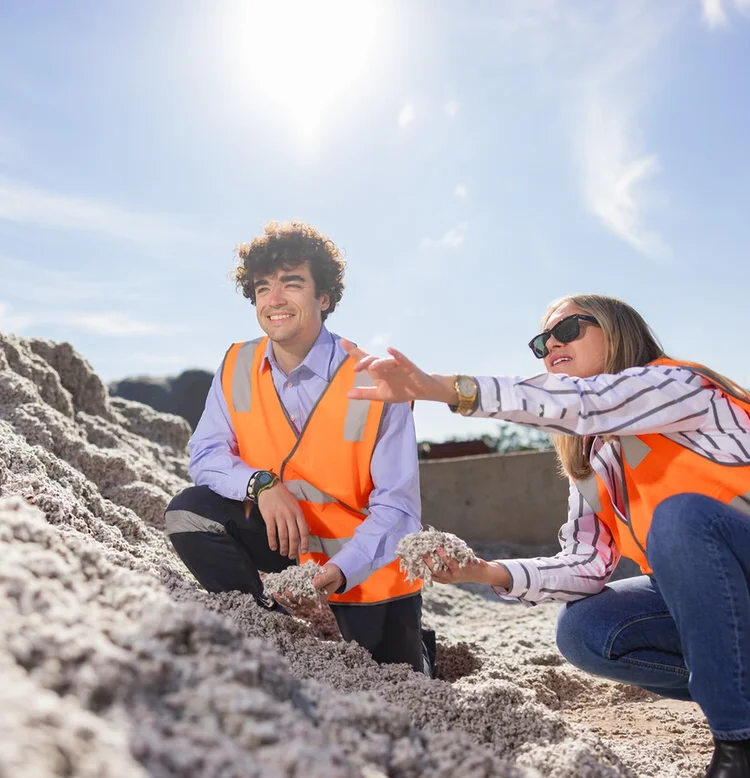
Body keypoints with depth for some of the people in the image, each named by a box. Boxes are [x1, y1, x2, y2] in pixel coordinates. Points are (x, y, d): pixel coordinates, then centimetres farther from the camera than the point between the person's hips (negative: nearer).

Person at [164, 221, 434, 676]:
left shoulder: (375, 386, -21)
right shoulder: (237, 368, -8)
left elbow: (397, 509, -21)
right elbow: (205, 456, -7)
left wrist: (339, 572, -37)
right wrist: (262, 483, -28)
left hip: (368, 568, -3)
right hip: (287, 547, 3)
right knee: (190, 513, -19)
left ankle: (416, 644, 38)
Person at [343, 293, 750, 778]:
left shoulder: (678, 384, -16)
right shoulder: (592, 464, 5)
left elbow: (581, 403, -37)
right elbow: (588, 566, -1)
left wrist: (441, 387, -49)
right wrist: (486, 572, -16)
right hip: (706, 596, 6)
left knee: (680, 513, -33)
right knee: (582, 631, -14)